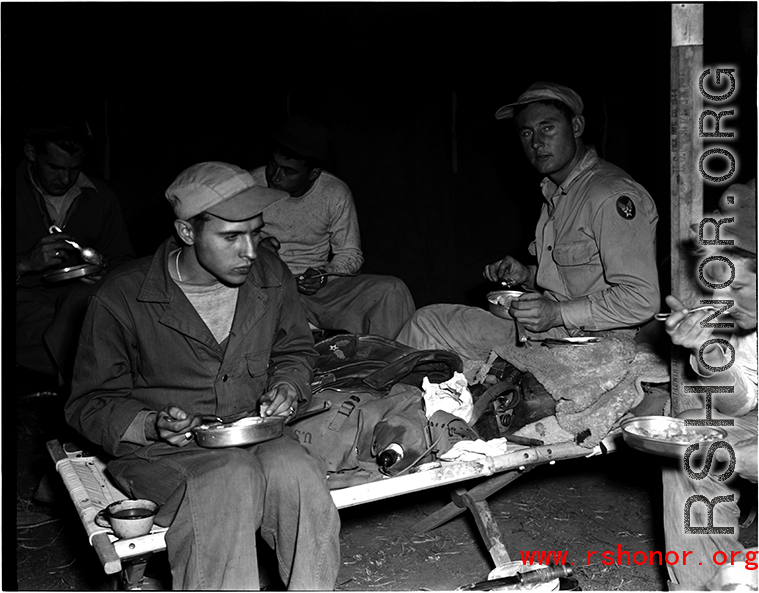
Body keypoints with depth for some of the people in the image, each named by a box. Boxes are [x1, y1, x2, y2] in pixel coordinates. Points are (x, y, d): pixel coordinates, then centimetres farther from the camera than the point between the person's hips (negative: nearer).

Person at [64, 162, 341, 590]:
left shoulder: (271, 275, 2)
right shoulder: (122, 299, -10)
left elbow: (296, 349, 21)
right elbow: (91, 403, 1)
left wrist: (289, 386, -1)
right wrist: (151, 426, -18)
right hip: (162, 449, -3)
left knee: (296, 472, -31)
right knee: (233, 478, -36)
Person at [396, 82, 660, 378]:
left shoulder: (612, 196, -18)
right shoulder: (556, 193, 14)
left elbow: (642, 300, -24)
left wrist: (557, 313, -24)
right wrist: (528, 276, 6)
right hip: (553, 330, 9)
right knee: (428, 321, 4)